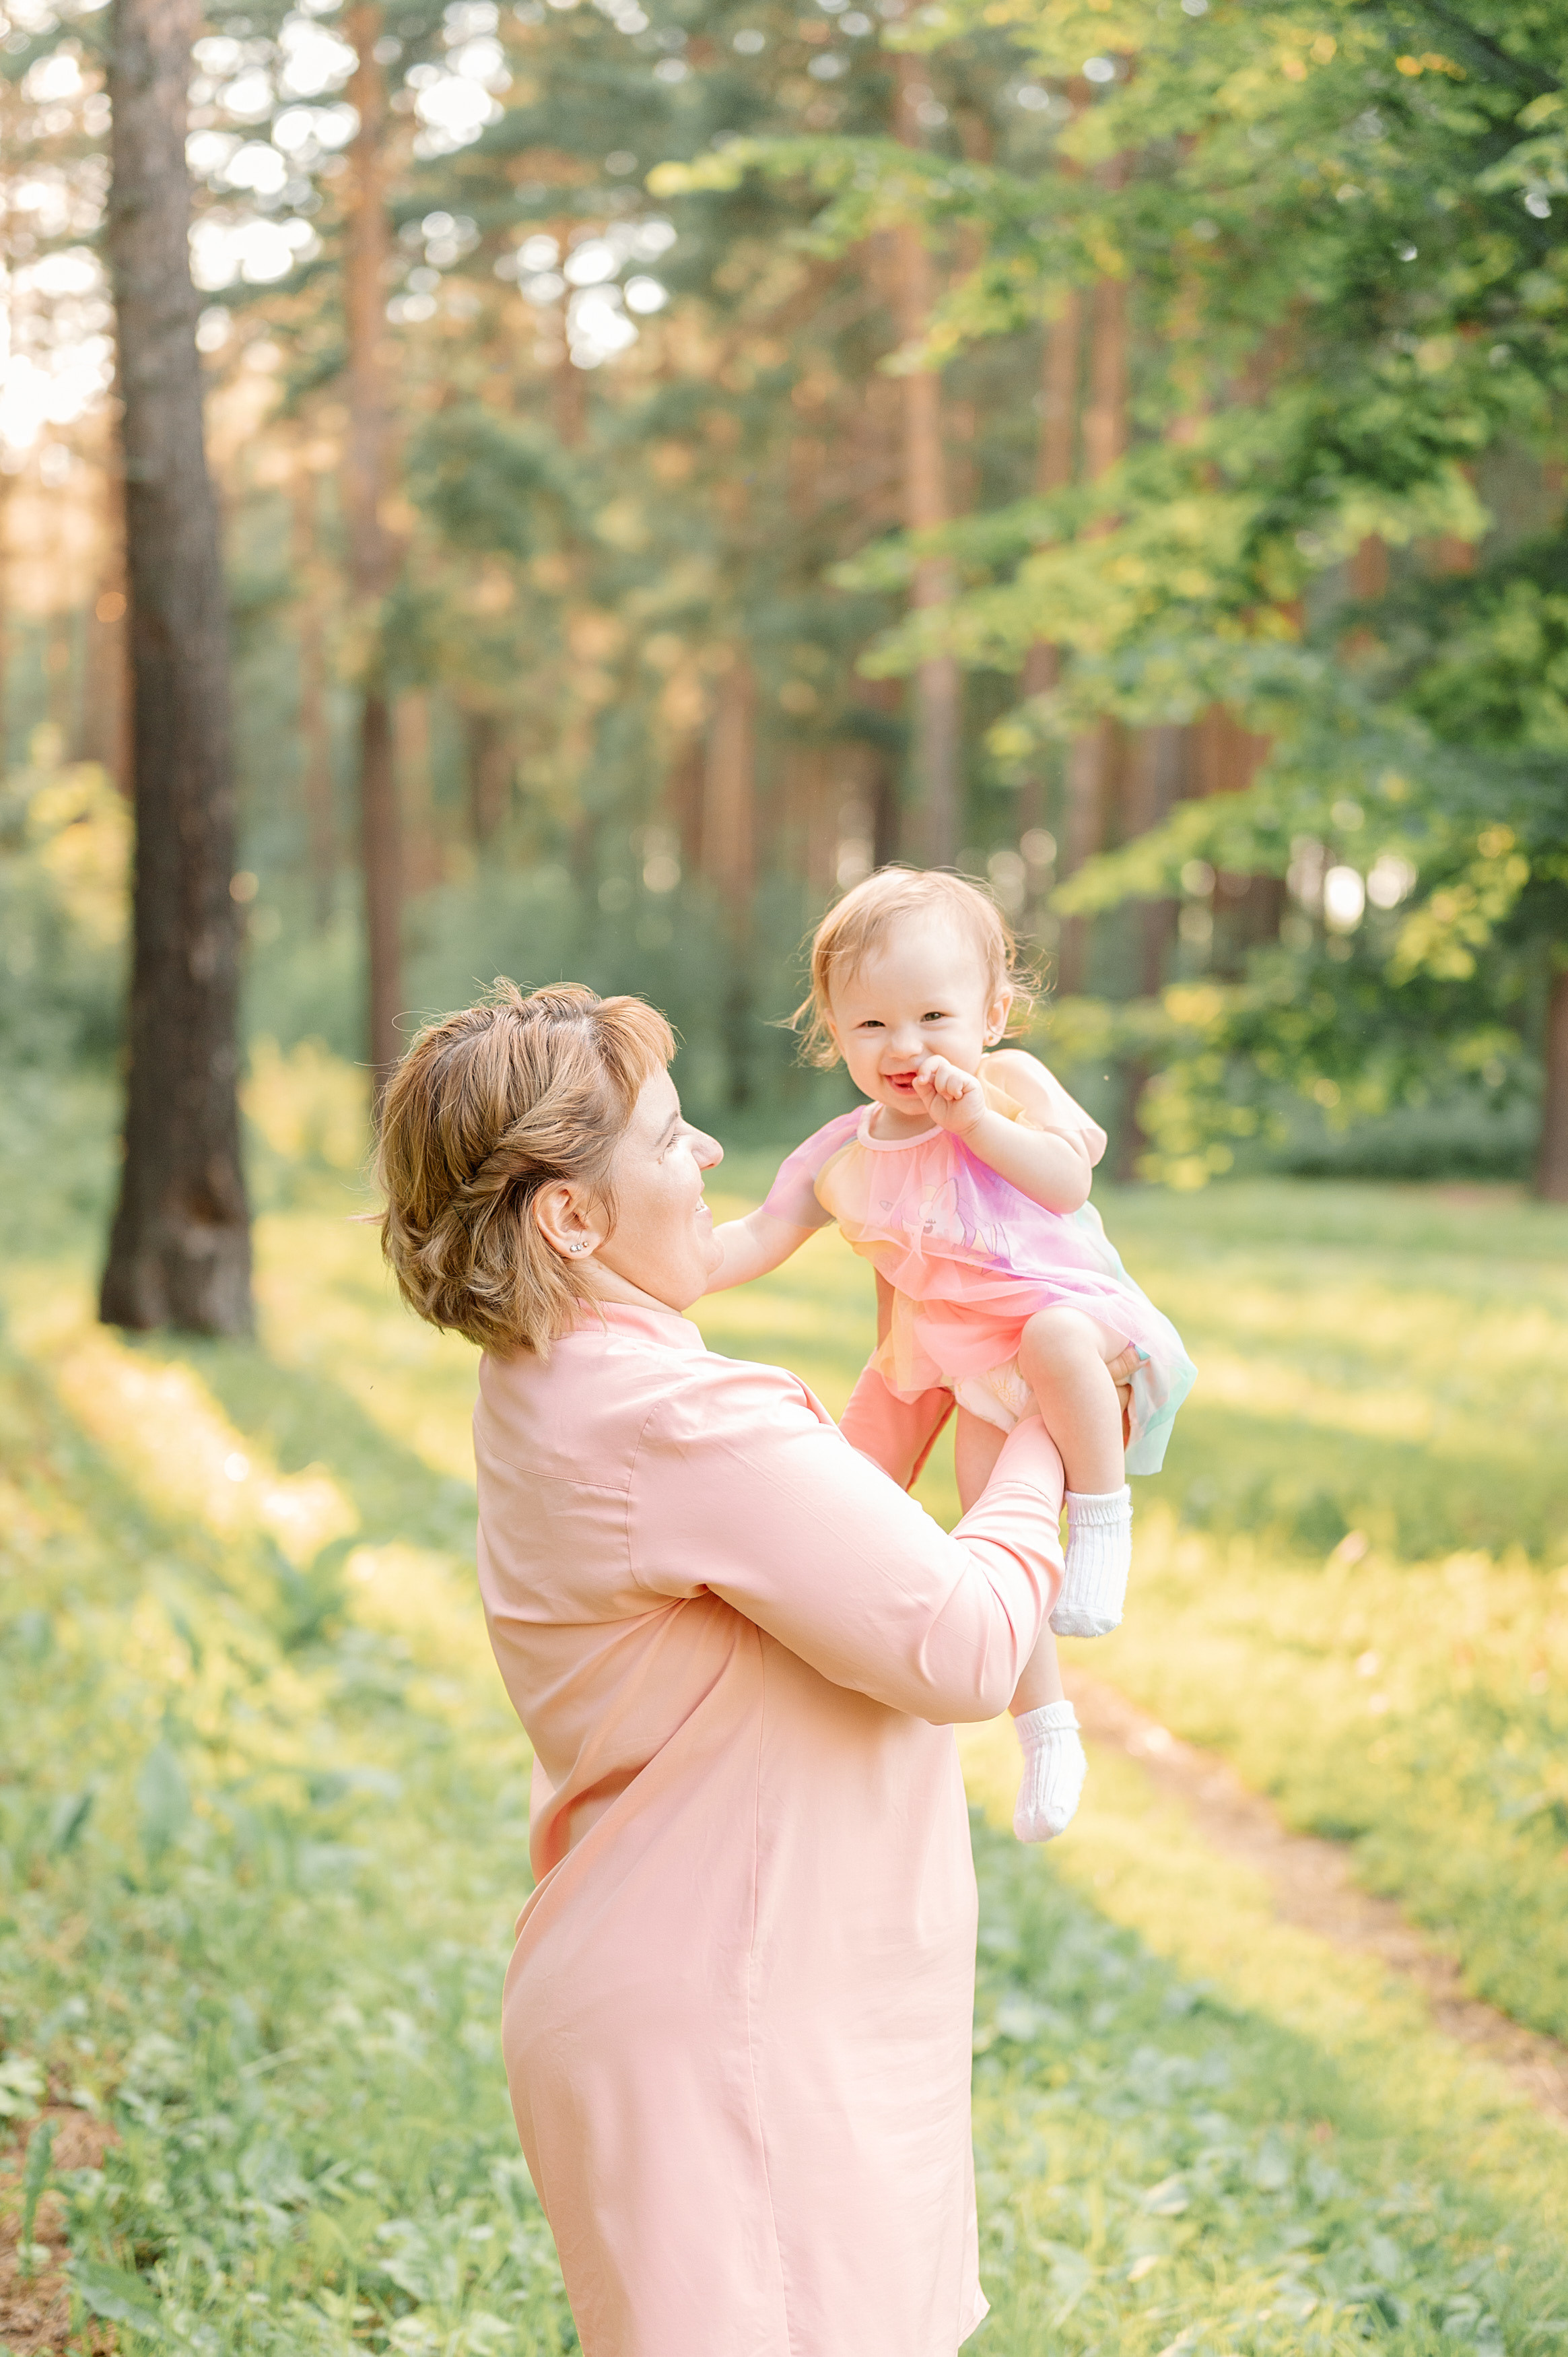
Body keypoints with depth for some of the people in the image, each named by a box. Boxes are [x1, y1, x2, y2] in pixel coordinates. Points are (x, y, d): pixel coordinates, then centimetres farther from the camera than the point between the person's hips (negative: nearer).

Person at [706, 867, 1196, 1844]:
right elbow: (760, 1237, 4)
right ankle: (1047, 1727, 14)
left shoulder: (1009, 1081, -5)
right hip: (976, 1374, 4)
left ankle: (1104, 1515, -20)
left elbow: (1070, 1178, -14)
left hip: (1075, 1306, -4)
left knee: (1056, 1339, -40)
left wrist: (976, 1120, -21)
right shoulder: (841, 1159, 2)